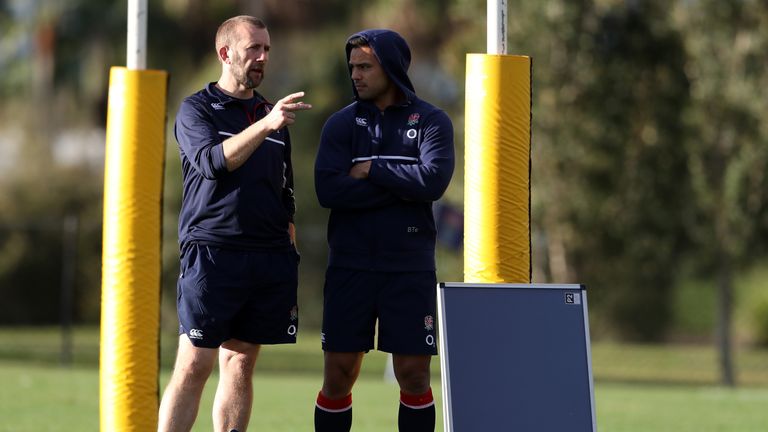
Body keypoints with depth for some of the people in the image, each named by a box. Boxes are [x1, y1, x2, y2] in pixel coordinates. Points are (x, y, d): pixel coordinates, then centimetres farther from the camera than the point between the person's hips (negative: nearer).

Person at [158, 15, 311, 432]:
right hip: (211, 253, -5)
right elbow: (212, 161, -17)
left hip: (269, 257, 5)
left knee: (240, 363, 5)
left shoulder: (272, 114, 18)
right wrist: (265, 125, -28)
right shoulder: (196, 109, 3)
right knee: (193, 366, -8)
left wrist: (288, 258, 15)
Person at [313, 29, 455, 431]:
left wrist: (372, 170, -9)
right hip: (350, 266, 1)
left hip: (409, 268, -1)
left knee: (413, 373, -1)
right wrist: (400, 184, -12)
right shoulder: (341, 123, 5)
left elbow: (433, 180, -16)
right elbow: (329, 190, -10)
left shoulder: (431, 121, 2)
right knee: (338, 373, 1)